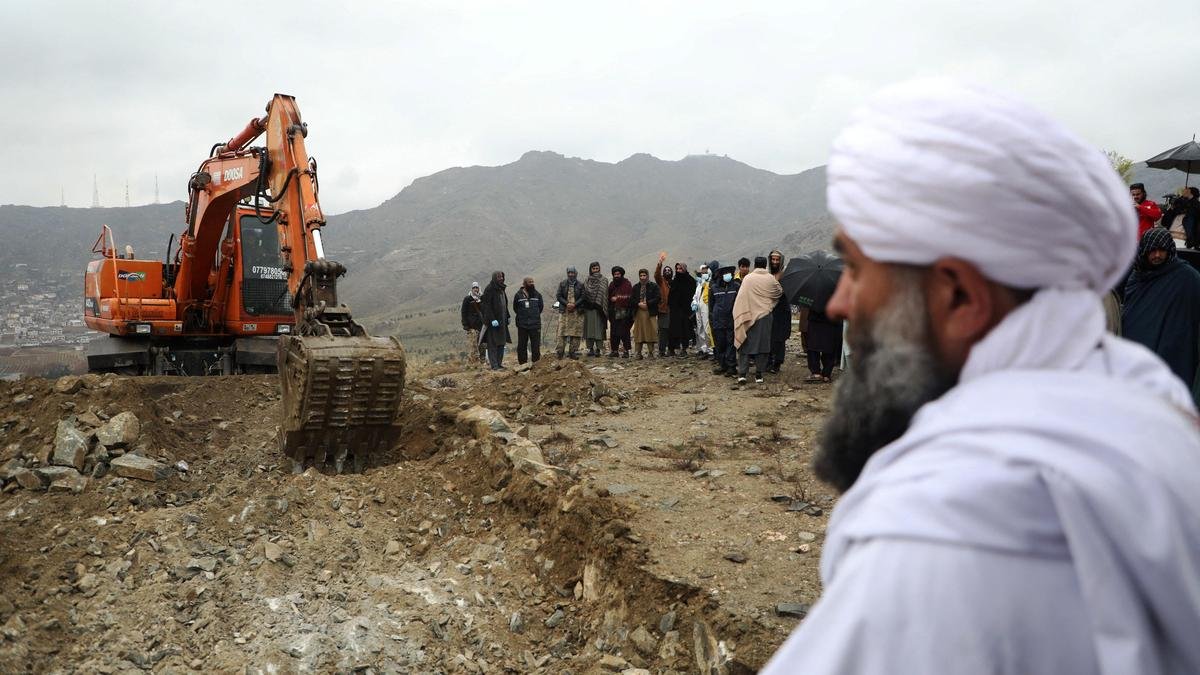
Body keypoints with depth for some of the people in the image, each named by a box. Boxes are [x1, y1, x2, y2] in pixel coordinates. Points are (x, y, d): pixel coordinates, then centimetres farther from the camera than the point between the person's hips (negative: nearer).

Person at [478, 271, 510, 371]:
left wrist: (507, 317, 16)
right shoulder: (489, 289, -13)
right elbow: (486, 305, -18)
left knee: (501, 342, 10)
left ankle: (499, 363, 16)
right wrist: (492, 319, -23)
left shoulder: (501, 289, 13)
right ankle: (494, 365, -5)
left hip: (502, 320, 9)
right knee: (493, 343, -5)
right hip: (492, 320, -9)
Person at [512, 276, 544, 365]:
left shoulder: (537, 295, 6)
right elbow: (515, 308, 9)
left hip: (535, 324, 1)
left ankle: (536, 363, 8)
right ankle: (522, 363, 11)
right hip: (522, 325, -1)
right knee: (522, 345, 4)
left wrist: (535, 316, 10)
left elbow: (540, 307, 15)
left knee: (536, 345, 1)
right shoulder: (518, 295, 0)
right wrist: (522, 316, 6)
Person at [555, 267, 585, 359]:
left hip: (577, 311, 0)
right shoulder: (562, 284, 9)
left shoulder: (581, 284, 7)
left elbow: (583, 297, 1)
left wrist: (574, 304, -12)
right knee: (562, 331, -5)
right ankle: (560, 352, -3)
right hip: (565, 310, 0)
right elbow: (558, 296, 5)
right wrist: (566, 304, -10)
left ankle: (573, 351, 3)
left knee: (576, 332, -2)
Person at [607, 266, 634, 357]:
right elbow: (609, 297, 19)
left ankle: (626, 351, -3)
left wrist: (617, 298, -9)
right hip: (614, 312, 5)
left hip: (624, 312, -5)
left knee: (624, 332, -7)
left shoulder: (627, 284, 0)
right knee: (613, 332, 3)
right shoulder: (612, 284, 17)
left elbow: (629, 297, -9)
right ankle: (614, 350, 8)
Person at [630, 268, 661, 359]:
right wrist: (639, 304, -9)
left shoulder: (654, 286, 7)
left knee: (651, 333, -4)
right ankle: (638, 353, 4)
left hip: (650, 313, -2)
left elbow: (657, 299, -3)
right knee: (638, 333, 0)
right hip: (638, 313, 2)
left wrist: (647, 304, -12)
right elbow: (631, 300, 9)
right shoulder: (635, 287, 16)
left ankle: (651, 353, 2)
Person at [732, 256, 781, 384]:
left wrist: (739, 315, 8)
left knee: (745, 343, 5)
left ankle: (742, 373, -2)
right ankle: (759, 374, 8)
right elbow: (780, 291, 14)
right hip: (764, 315, 1)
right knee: (762, 344, 7)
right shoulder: (770, 279, -1)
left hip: (748, 316, 0)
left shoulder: (748, 278, -4)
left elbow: (741, 297, 0)